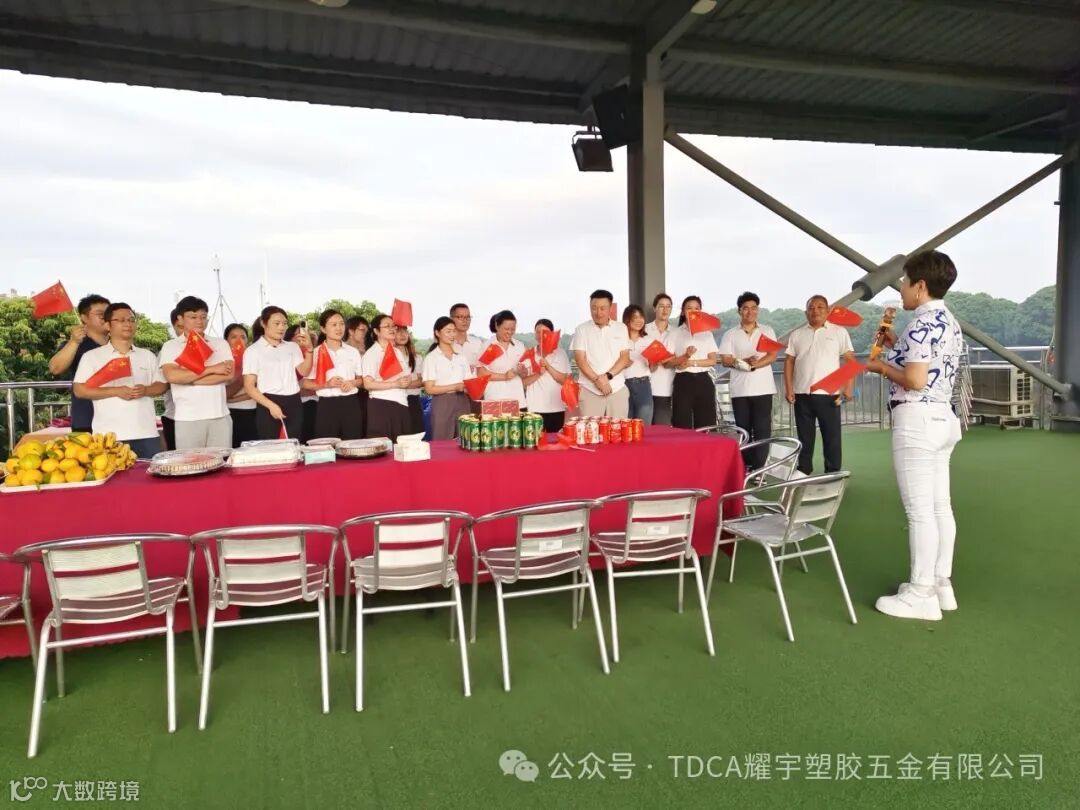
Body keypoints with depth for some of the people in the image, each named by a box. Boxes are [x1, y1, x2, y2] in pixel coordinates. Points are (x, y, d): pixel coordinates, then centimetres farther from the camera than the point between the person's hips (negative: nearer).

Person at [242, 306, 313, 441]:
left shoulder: (293, 347, 13)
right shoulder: (253, 351, 0)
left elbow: (304, 371, 0)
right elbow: (249, 386, -5)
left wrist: (309, 350, -14)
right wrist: (271, 405, -16)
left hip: (293, 403, 4)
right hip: (269, 403, -4)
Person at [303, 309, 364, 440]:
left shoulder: (353, 352, 8)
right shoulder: (316, 353, 0)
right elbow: (305, 384, 0)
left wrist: (353, 383, -7)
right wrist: (326, 384, -16)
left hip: (350, 404, 3)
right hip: (327, 405, -2)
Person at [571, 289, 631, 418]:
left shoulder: (621, 328, 8)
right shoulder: (582, 330, 4)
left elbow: (625, 358, 3)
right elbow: (580, 359, -2)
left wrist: (607, 376, -11)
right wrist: (597, 380, -13)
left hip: (617, 389, 2)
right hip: (590, 390, -1)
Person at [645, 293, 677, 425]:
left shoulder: (675, 333, 12)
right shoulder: (645, 330, 5)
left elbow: (677, 360, 11)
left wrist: (671, 361, -11)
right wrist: (649, 364, -16)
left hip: (665, 388, 2)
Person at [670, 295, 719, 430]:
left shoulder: (707, 333, 12)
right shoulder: (676, 333, 6)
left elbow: (713, 360, 4)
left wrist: (692, 362, -11)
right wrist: (685, 356, -20)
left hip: (703, 381, 2)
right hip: (683, 381, -2)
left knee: (705, 426, 0)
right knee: (682, 427, -5)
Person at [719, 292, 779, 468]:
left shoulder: (768, 331, 9)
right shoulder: (730, 334, 8)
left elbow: (772, 356, -2)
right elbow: (725, 360, -1)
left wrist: (755, 364, -18)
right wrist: (745, 361, -18)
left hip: (762, 388, 0)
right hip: (740, 389, 0)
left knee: (762, 430, -3)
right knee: (743, 430, 4)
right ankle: (746, 469, 11)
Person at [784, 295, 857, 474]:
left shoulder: (839, 332, 3)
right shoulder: (797, 334, 10)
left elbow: (851, 360, 0)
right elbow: (789, 361, 9)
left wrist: (849, 387, -10)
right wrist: (788, 388, -1)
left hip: (828, 394, -2)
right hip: (802, 394, 2)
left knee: (832, 437, 2)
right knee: (805, 438, 10)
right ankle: (803, 474, 20)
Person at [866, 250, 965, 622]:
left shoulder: (922, 324, -16)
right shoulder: (949, 322, 15)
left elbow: (915, 380, -22)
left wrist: (881, 366, -7)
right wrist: (898, 346, 17)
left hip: (917, 421, -10)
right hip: (942, 417, 10)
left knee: (919, 511, -5)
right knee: (940, 506, 13)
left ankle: (921, 595, 3)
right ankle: (941, 585, 22)